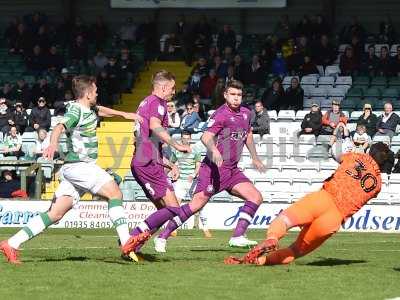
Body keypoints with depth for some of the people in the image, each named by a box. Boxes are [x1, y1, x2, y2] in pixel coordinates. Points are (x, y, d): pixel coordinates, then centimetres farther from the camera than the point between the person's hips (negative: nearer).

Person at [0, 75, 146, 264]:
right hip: (79, 165, -9)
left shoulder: (89, 110, 16)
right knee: (115, 192, -14)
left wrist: (124, 114, 37)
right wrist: (53, 144, -50)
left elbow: (101, 110, 40)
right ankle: (126, 241, -19)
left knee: (56, 214, 3)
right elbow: (59, 127, -31)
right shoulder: (76, 111, -13)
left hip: (82, 166, 9)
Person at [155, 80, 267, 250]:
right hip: (215, 167, -8)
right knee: (197, 204, -14)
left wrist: (255, 159, 34)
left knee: (256, 198, -4)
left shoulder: (245, 113, 12)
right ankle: (162, 236, -6)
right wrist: (214, 150, -44)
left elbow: (248, 135, 31)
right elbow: (206, 137, -25)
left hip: (232, 169, 8)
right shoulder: (221, 115, -13)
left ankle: (237, 237, -7)